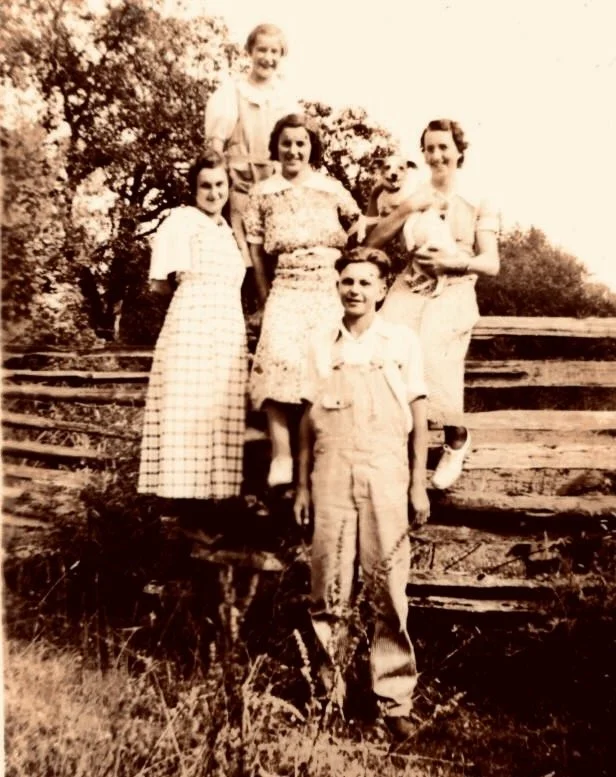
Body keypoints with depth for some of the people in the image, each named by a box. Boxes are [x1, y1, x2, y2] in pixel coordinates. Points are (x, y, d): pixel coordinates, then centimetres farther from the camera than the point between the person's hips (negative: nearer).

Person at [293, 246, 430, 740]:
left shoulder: (403, 342, 7)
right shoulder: (321, 347, 13)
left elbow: (419, 416, 6)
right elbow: (308, 419, 13)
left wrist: (419, 484, 1)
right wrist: (302, 485, 10)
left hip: (385, 476, -1)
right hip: (331, 477, 2)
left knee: (390, 591, 1)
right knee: (329, 588, 5)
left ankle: (395, 702, 13)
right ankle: (322, 689, 18)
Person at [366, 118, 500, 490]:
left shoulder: (479, 201, 6)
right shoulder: (414, 195, 13)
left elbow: (491, 264, 0)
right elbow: (373, 242, 6)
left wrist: (453, 260, -18)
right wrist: (407, 209, -7)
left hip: (453, 292, -2)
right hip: (410, 288, 3)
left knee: (431, 357, -27)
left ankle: (456, 438, 0)